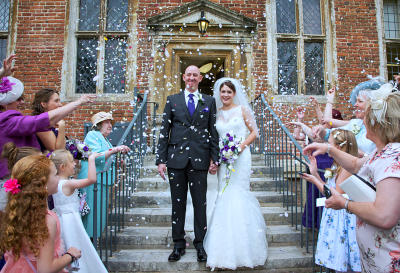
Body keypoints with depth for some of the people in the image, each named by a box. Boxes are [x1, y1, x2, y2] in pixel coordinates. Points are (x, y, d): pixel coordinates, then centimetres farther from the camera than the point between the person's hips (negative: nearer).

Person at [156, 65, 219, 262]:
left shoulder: (209, 102, 9)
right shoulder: (172, 100, 9)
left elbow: (214, 132, 8)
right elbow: (164, 131, 5)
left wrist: (214, 158, 1)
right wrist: (161, 159, -1)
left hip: (199, 159, 0)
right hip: (176, 159, 1)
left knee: (200, 203, 6)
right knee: (178, 203, 9)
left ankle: (200, 244, 22)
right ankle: (178, 244, 23)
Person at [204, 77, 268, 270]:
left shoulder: (242, 109, 4)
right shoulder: (216, 112, 12)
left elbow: (254, 132, 4)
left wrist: (242, 145, -12)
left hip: (241, 157, -3)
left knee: (238, 193, -5)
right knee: (225, 195, 2)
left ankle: (241, 245, 9)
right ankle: (227, 247, 16)